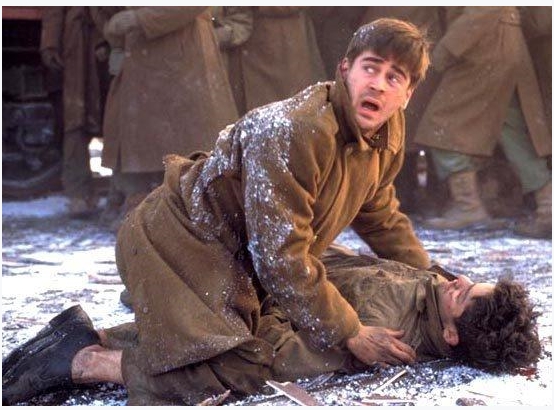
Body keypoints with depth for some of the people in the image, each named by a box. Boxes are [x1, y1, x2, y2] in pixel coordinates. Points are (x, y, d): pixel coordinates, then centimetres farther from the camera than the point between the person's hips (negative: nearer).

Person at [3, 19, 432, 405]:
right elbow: (281, 257, -29)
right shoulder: (289, 131, -30)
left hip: (236, 252, 10)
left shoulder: (388, 133, -1)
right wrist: (349, 334, -22)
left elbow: (383, 218, 19)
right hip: (179, 241, -10)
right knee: (238, 369, -23)